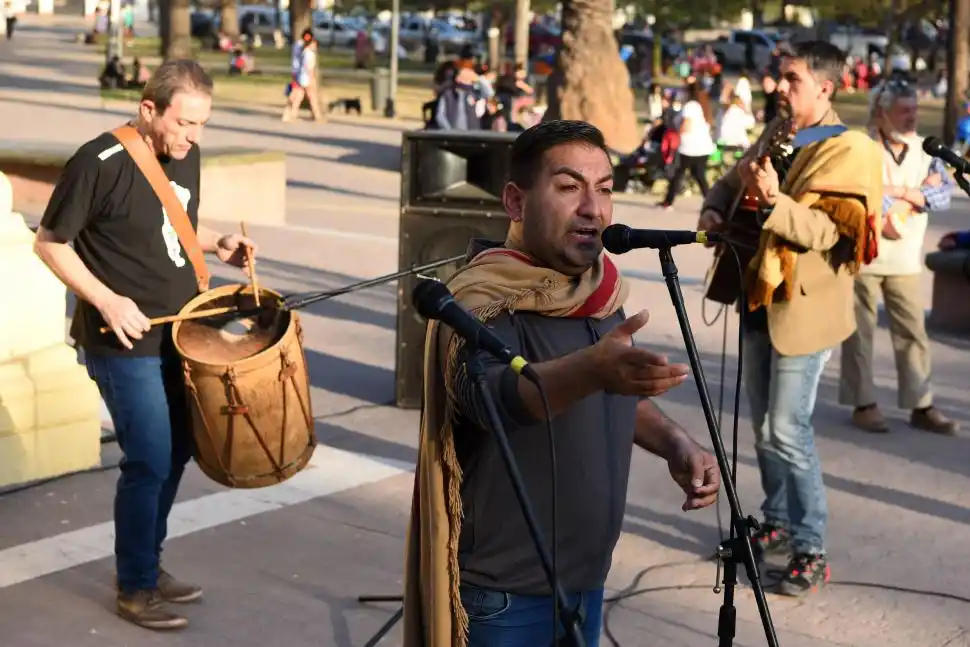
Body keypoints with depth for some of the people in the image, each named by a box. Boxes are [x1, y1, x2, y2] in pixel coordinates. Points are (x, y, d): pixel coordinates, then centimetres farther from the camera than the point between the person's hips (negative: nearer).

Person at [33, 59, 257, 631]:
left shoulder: (186, 155, 3)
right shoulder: (101, 163, -18)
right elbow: (50, 243, -11)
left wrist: (217, 243, 1)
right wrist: (106, 300, -20)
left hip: (180, 335, 7)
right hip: (126, 343, -7)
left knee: (177, 452, 14)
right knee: (150, 462, -4)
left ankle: (151, 564, 32)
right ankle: (135, 589, 13)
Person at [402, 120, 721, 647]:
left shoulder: (601, 293, 2)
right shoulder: (483, 302, -20)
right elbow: (494, 393, -39)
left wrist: (675, 444, -1)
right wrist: (592, 369, -56)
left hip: (584, 581, 7)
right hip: (504, 599, -7)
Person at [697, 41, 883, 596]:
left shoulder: (848, 151, -13)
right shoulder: (775, 138, 10)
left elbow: (828, 231, -22)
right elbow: (731, 182, 22)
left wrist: (775, 202, -35)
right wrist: (714, 211, 1)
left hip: (804, 306, -8)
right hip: (761, 297, 8)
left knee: (788, 430, -9)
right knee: (764, 425, 15)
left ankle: (812, 551, 0)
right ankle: (779, 524, 29)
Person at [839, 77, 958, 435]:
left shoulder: (925, 150, 8)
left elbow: (945, 193, -2)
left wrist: (901, 192, -16)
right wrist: (921, 194, -11)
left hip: (907, 259, 5)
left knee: (913, 332, 6)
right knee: (860, 332, 3)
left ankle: (921, 405, 12)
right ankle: (863, 403, 12)